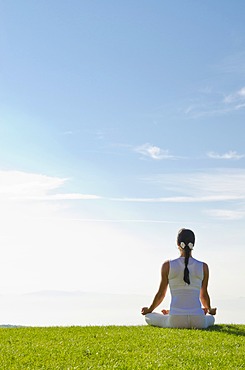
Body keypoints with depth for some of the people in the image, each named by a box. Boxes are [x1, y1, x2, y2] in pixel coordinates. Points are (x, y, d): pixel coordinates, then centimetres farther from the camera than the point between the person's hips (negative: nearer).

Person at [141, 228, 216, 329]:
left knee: (148, 317, 28)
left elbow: (161, 293, 9)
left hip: (176, 321, 1)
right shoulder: (203, 267, 2)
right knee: (211, 318, 35)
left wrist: (149, 310, 29)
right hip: (198, 322, -1)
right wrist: (209, 310, 37)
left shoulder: (168, 266, -1)